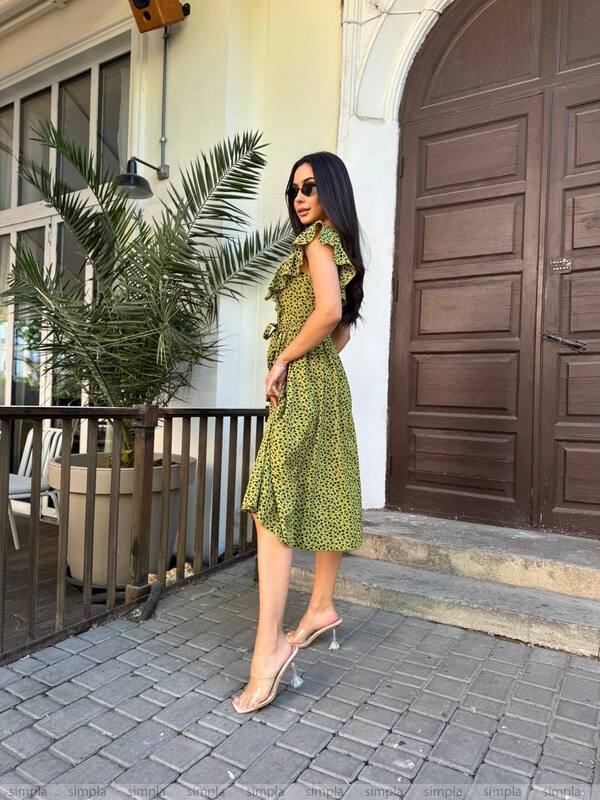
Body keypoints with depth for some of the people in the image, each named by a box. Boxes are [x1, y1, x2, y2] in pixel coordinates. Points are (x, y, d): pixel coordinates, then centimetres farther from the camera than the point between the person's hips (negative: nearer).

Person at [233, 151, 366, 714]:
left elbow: (328, 311, -24)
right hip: (327, 382, 10)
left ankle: (269, 647, -12)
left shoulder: (318, 238, -6)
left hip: (302, 383, -10)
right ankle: (322, 607, 27)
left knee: (271, 506, -14)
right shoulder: (339, 246, 22)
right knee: (324, 495, 14)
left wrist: (282, 360, -15)